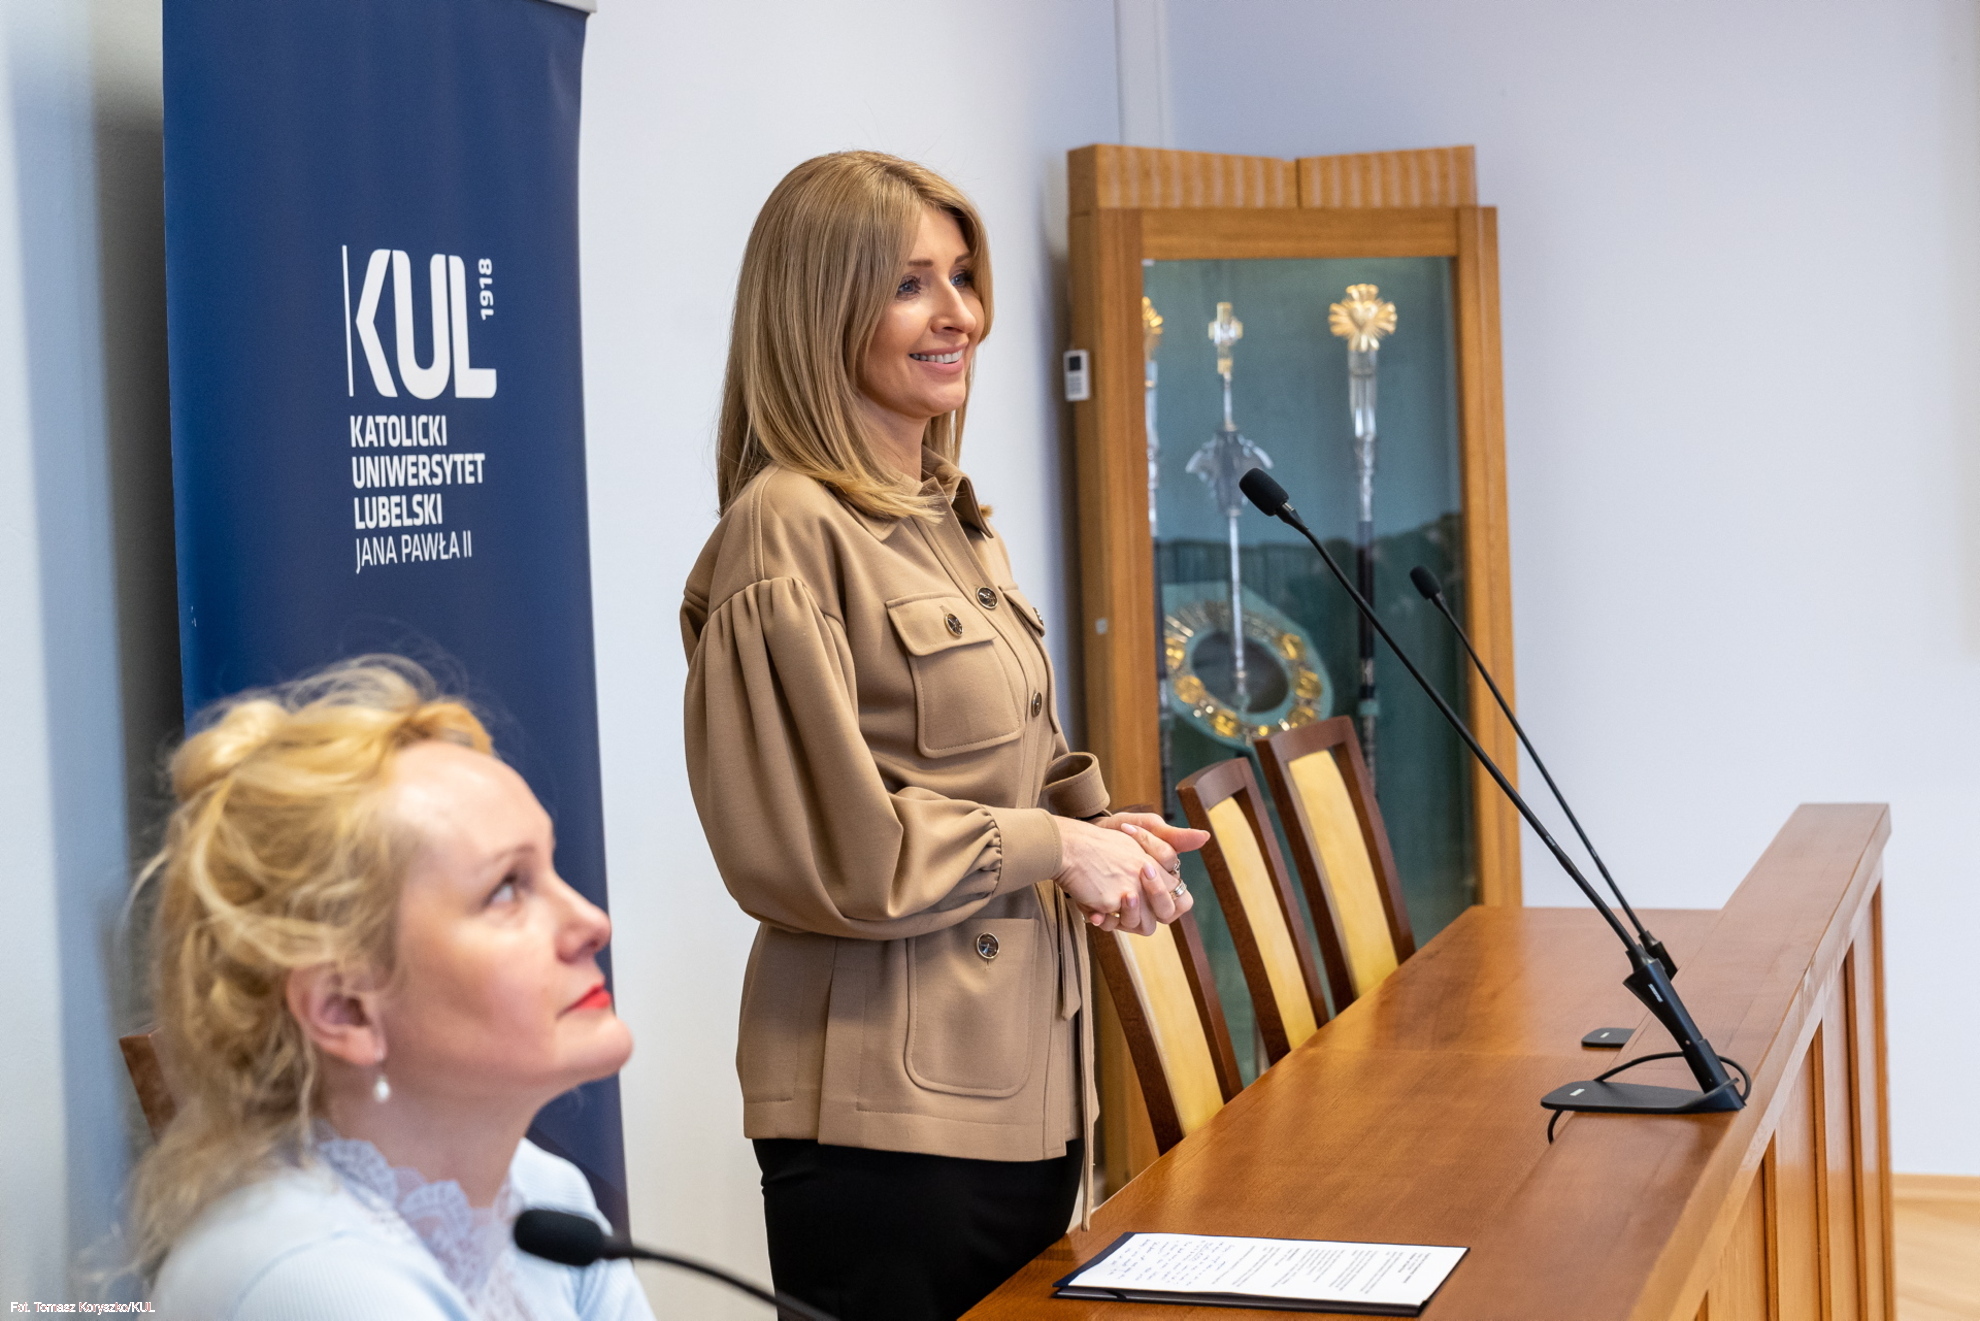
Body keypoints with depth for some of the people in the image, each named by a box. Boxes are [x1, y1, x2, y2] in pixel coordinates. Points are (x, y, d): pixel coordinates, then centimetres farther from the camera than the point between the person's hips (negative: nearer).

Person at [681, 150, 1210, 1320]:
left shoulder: (961, 527, 15)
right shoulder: (790, 531, -13)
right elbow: (816, 847, -17)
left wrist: (1100, 831, 5)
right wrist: (1050, 846, -11)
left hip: (1027, 1081, 9)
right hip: (888, 1105, -8)